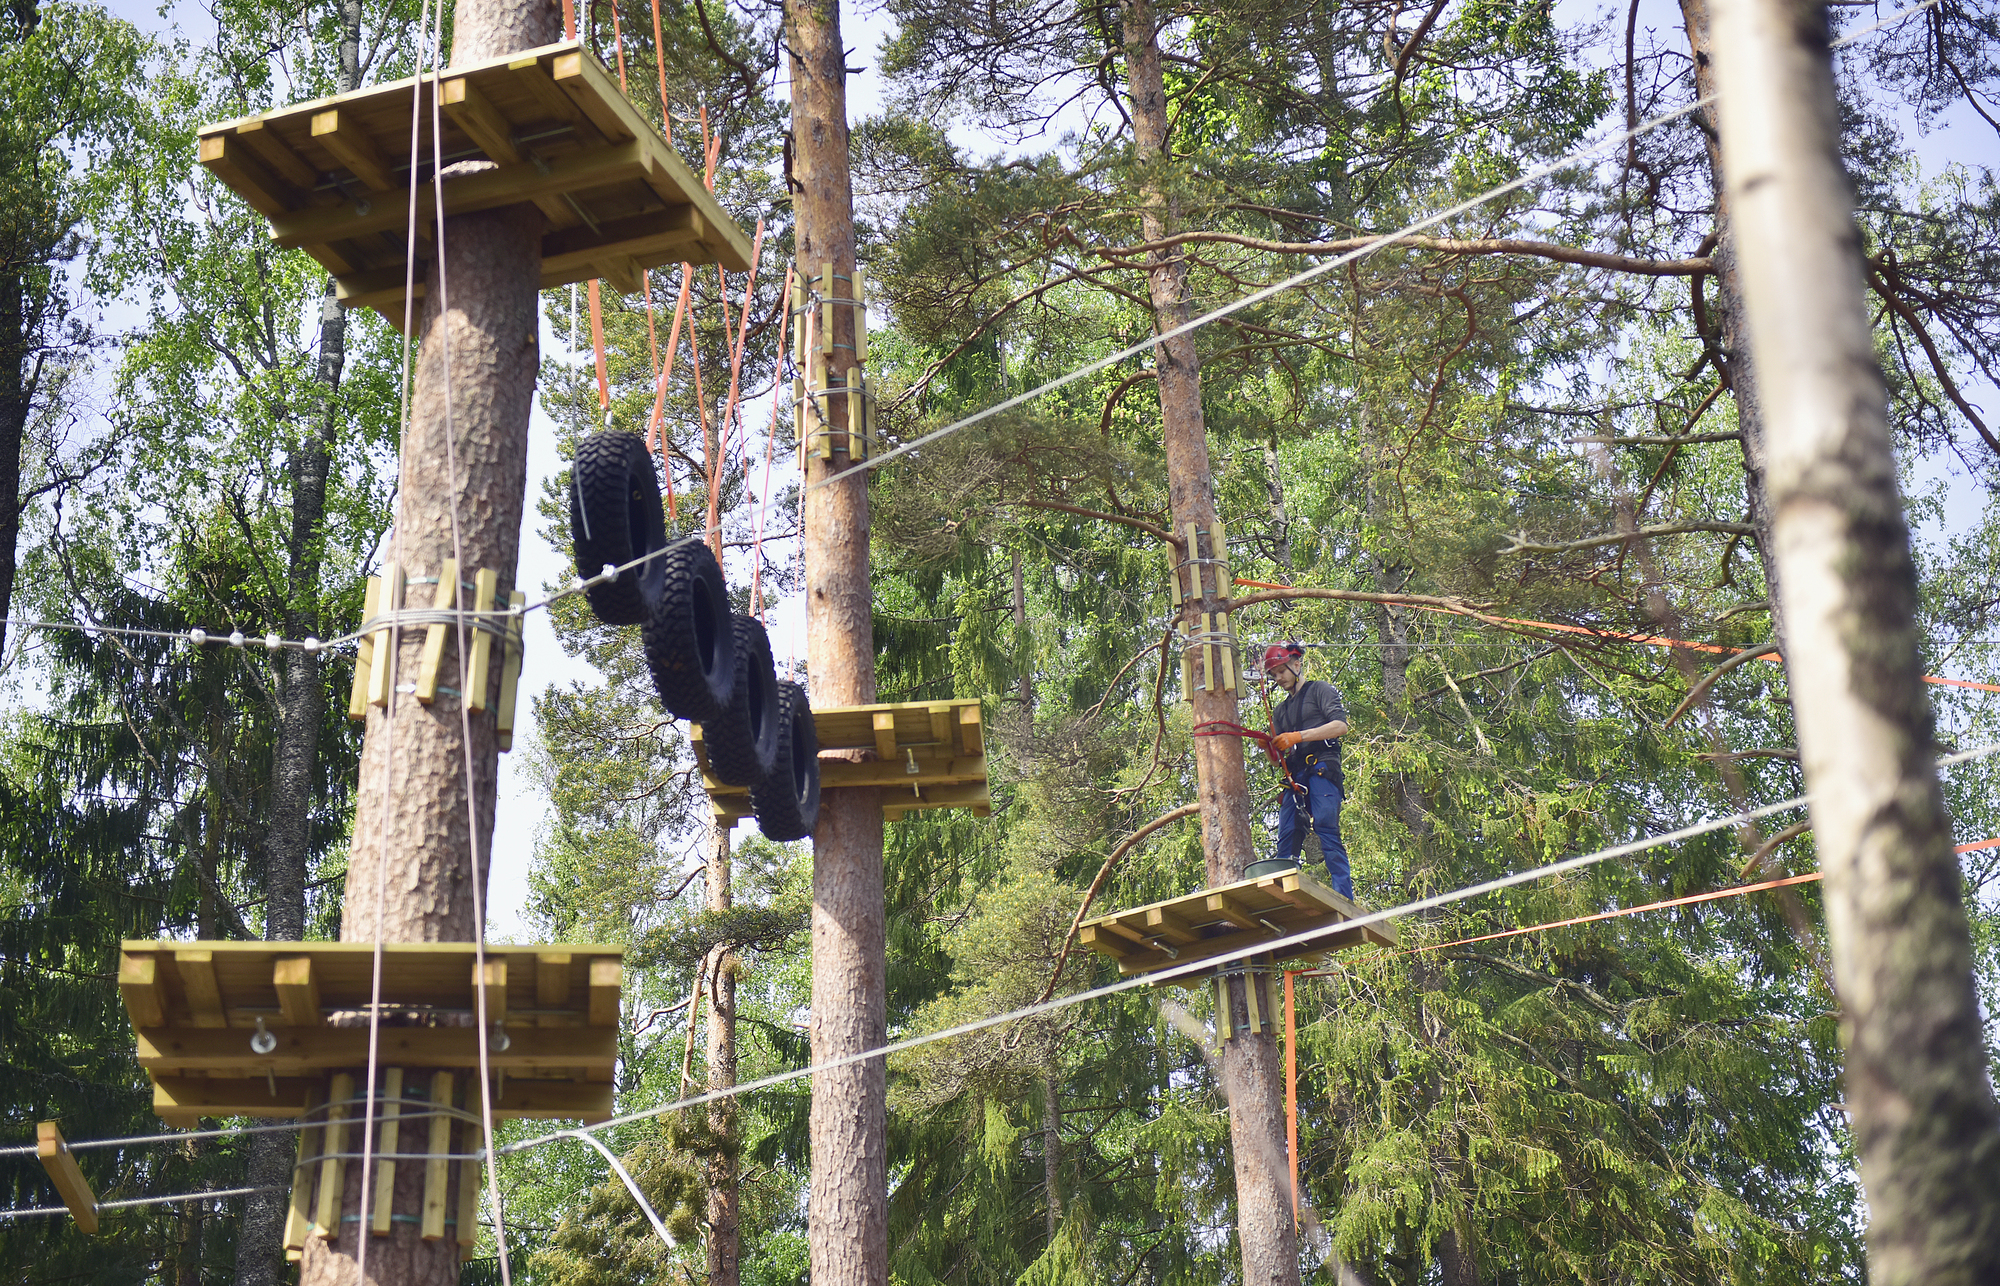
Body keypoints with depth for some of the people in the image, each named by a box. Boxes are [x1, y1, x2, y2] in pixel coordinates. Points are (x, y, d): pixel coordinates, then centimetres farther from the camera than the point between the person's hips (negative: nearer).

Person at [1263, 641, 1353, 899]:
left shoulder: (1319, 690, 11)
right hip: (1296, 778, 7)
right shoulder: (1281, 711, 30)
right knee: (1286, 842, -7)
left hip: (1323, 768, -7)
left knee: (1326, 829, -22)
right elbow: (1277, 758, 26)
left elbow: (1340, 725, -5)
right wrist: (1269, 747, 1)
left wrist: (1298, 736, -11)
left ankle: (1344, 898, -29)